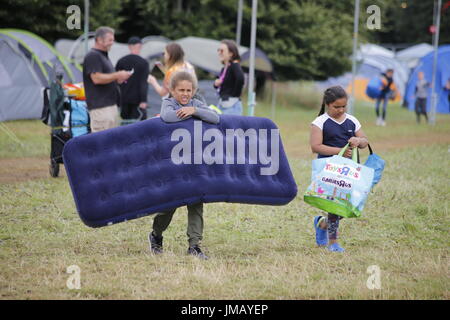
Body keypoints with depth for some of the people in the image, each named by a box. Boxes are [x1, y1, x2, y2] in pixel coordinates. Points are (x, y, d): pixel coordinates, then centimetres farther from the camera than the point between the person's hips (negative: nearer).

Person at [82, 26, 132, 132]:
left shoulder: (103, 56, 21)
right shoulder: (93, 56, -11)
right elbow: (96, 78, -22)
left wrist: (117, 79, 11)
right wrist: (117, 75, -16)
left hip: (111, 104, 10)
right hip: (99, 107, -10)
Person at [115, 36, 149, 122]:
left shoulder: (121, 61, 7)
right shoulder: (143, 63, -7)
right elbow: (143, 83, -12)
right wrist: (143, 100, -13)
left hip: (123, 99, 5)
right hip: (137, 99, -5)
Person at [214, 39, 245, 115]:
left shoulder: (234, 66, -11)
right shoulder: (223, 69, 15)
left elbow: (240, 78, -29)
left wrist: (235, 94, -19)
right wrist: (216, 84, 4)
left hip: (231, 104, -9)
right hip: (221, 103, 9)